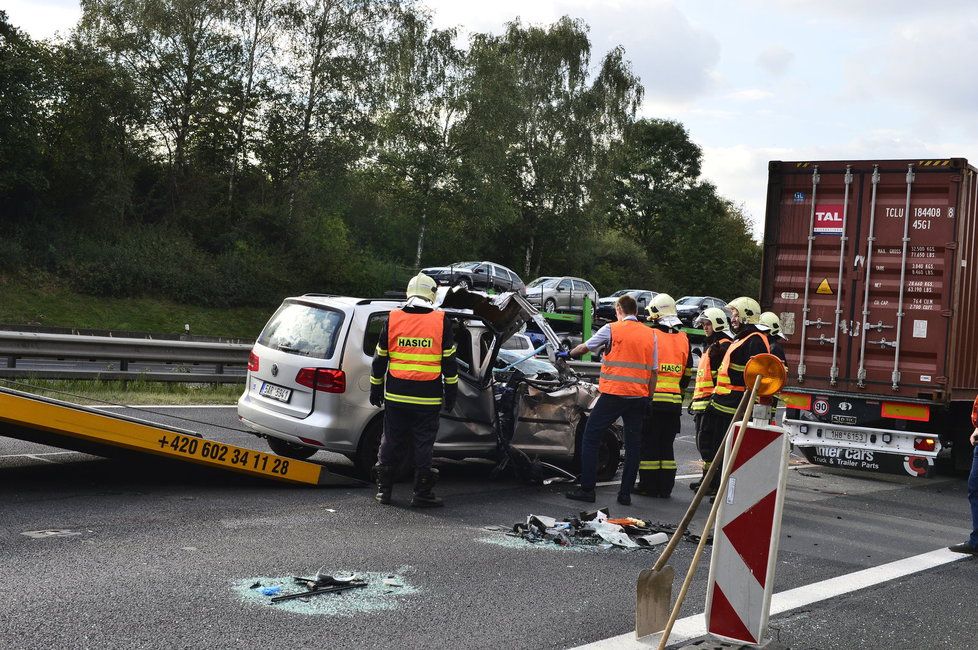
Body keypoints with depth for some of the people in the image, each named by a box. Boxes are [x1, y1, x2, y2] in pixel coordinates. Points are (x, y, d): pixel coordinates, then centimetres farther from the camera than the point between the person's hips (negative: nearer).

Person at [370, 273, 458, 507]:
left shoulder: (393, 319, 3)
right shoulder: (441, 321, -3)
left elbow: (380, 358, 8)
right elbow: (449, 362, 0)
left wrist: (376, 389, 17)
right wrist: (451, 393, 7)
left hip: (395, 396, 2)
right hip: (428, 399, -2)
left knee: (391, 443, 12)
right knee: (424, 445, 4)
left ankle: (384, 490, 18)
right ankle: (422, 494, 7)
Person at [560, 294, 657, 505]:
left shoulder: (612, 329, -2)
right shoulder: (650, 334, 10)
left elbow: (585, 348, 11)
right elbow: (653, 372, 10)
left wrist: (568, 354, 30)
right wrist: (648, 398, 15)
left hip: (613, 394, -4)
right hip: (639, 397, 4)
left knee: (590, 439, 4)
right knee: (633, 444, 10)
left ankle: (587, 489, 0)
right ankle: (625, 493, 10)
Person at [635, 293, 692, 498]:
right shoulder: (683, 339, 10)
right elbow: (687, 373, 15)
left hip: (651, 399, -5)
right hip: (674, 402, 5)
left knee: (648, 443, 2)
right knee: (667, 445, 10)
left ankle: (649, 485, 4)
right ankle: (665, 487, 12)